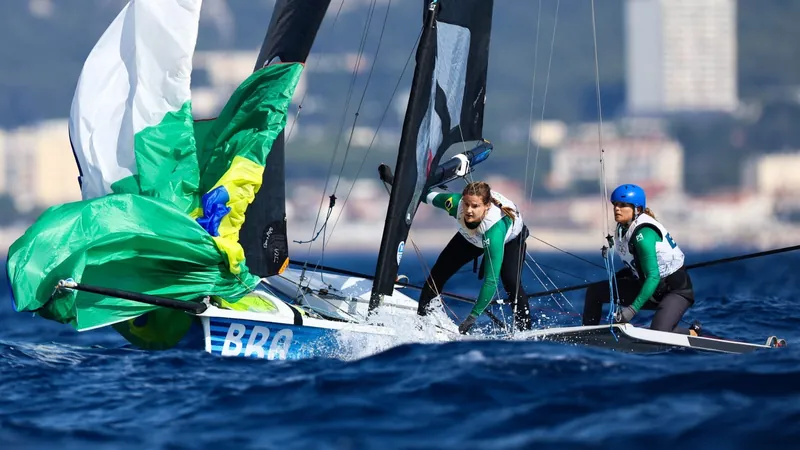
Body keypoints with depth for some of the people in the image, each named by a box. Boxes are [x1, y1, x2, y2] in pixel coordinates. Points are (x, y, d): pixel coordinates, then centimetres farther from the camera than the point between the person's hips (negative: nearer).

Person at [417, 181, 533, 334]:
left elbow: (491, 280, -46)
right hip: (470, 236, 4)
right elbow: (432, 197, -13)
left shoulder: (495, 230, -48)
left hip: (511, 238, -4)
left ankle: (525, 329, -7)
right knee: (438, 272, -5)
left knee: (511, 282, -25)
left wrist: (474, 315, -46)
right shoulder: (455, 203, -38)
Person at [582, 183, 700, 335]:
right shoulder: (623, 228, 0)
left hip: (677, 290, -9)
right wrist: (617, 277, 11)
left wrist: (632, 309, -36)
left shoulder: (643, 234, -26)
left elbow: (653, 277, -32)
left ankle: (692, 334, -3)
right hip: (651, 289, 9)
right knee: (594, 291, 1)